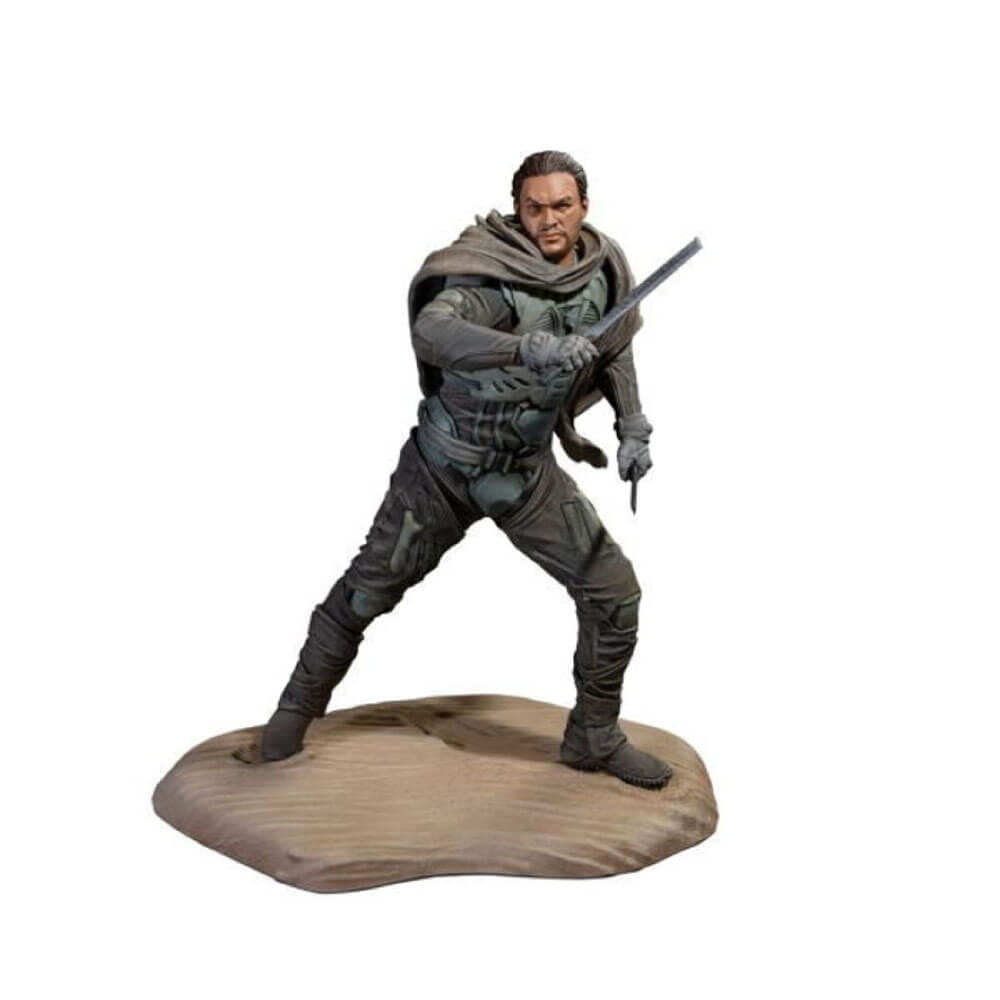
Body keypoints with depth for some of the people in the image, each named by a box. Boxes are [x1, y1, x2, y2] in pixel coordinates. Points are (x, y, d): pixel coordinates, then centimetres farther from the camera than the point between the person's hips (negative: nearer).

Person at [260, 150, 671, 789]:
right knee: (368, 590, 7)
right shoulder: (491, 277, -26)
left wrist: (634, 426, 4)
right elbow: (431, 329, -47)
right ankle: (300, 706, 32)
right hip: (444, 469, -5)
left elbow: (614, 345, 14)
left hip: (529, 473, 5)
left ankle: (594, 738, 21)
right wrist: (526, 347, -61)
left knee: (614, 594, 1)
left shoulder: (601, 267, -6)